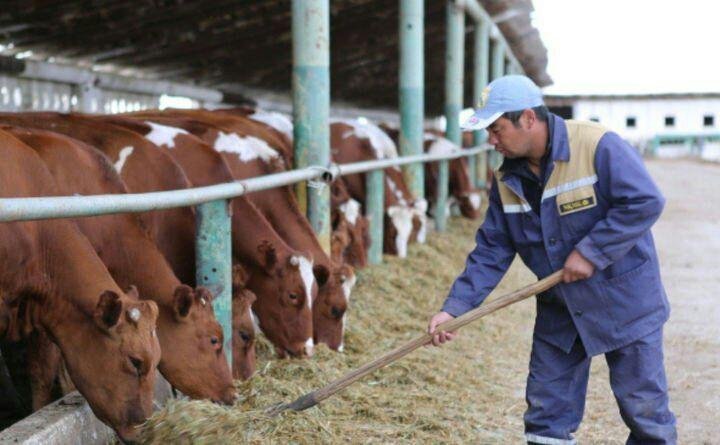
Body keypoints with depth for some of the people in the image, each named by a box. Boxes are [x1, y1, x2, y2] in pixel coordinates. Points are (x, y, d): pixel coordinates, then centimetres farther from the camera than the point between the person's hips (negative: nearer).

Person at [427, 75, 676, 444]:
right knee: (545, 410, 9)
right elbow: (491, 251, 1)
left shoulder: (598, 146, -20)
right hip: (559, 309, 6)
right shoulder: (507, 179, 0)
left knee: (643, 406, 3)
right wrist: (454, 309, -8)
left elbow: (645, 202, -24)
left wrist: (590, 252, -25)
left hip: (624, 300, -5)